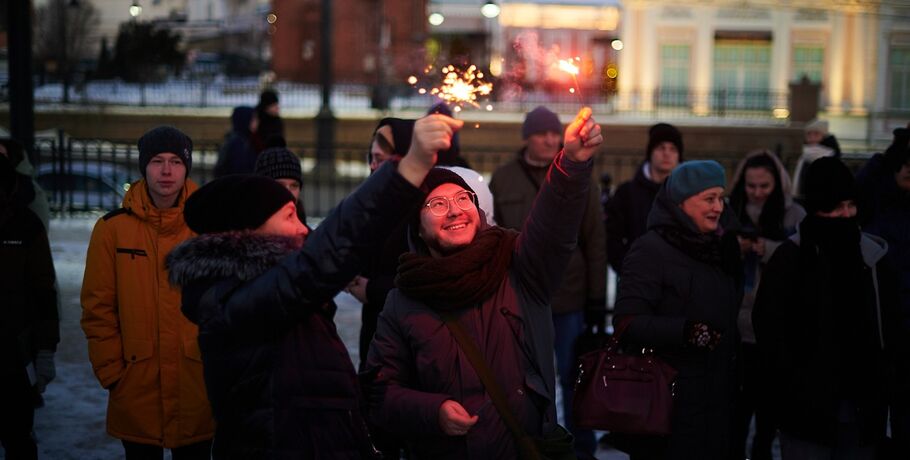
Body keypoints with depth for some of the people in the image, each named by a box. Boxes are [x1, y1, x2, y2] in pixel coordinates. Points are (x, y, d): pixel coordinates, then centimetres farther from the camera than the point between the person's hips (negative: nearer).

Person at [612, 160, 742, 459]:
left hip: (715, 398, 7)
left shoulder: (719, 248, 10)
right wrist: (686, 332, -31)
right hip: (666, 400, -7)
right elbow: (627, 323, -20)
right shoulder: (651, 250, -12)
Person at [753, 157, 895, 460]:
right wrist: (794, 387, -10)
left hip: (863, 405, 4)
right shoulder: (791, 257, -4)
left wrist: (881, 386, 8)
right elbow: (769, 328, -6)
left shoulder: (872, 254, 8)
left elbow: (890, 323, 15)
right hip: (809, 404, -4)